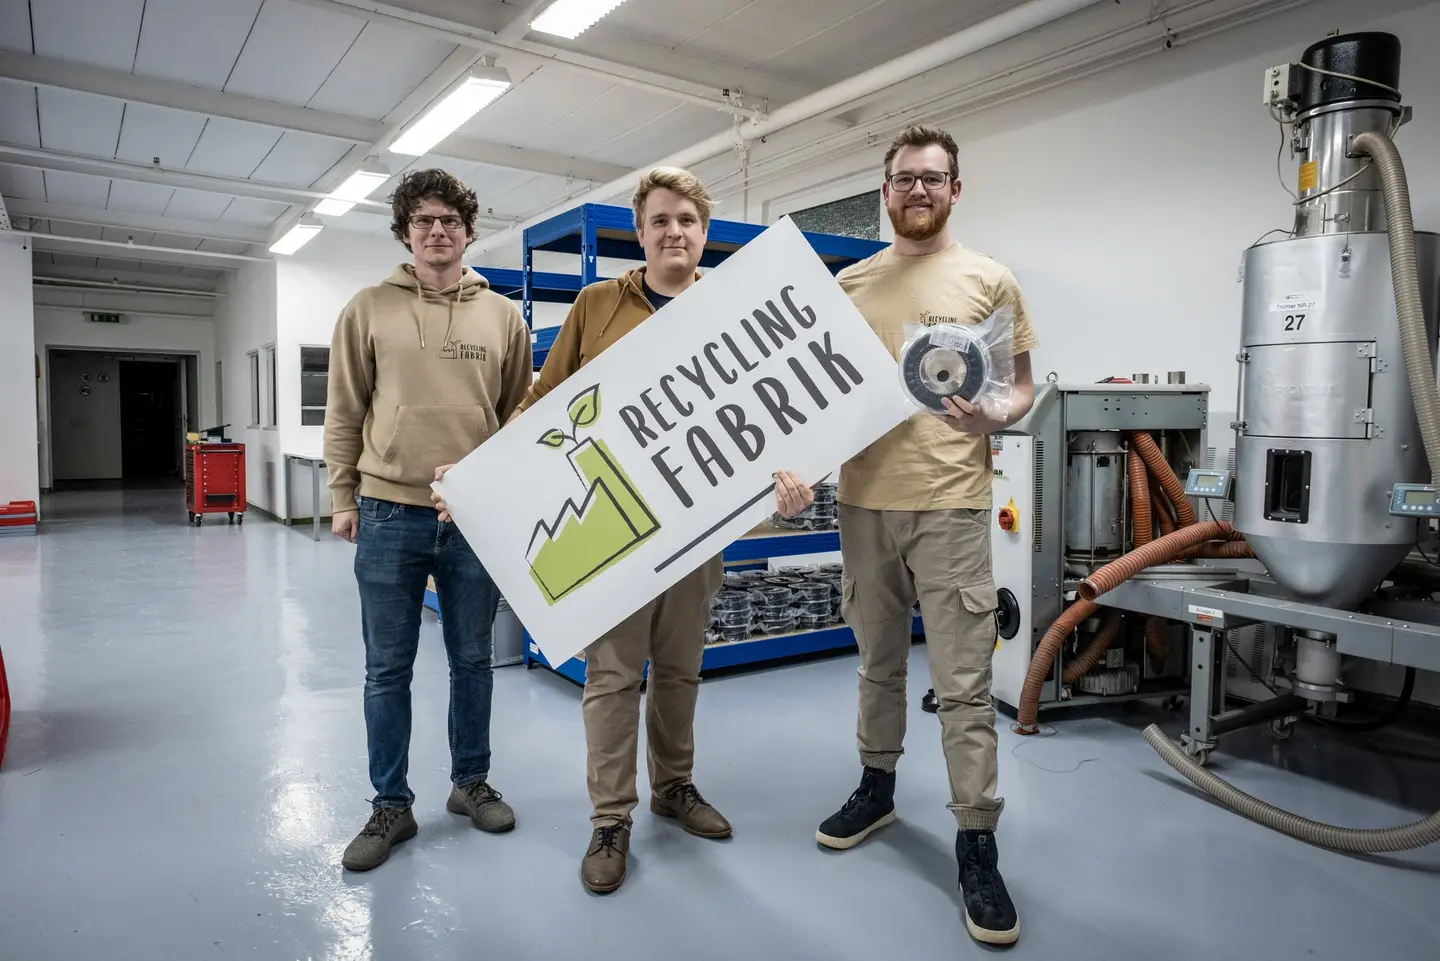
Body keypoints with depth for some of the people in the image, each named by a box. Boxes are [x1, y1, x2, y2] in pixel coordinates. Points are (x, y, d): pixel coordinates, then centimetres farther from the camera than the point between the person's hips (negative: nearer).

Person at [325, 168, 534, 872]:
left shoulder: (502, 315, 5)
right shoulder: (368, 310, 2)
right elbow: (343, 414, 4)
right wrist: (343, 499, 1)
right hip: (389, 515, 0)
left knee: (472, 660, 14)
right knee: (387, 670, 9)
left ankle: (471, 782, 32)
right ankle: (391, 806, 25)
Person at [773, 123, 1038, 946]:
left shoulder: (990, 280, 1)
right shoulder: (850, 283, 10)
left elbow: (1024, 386, 3)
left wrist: (995, 418, -19)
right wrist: (795, 462, -3)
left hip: (950, 505, -3)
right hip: (864, 501, 4)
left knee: (964, 683, -1)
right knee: (879, 664, 18)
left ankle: (978, 844, 12)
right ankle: (877, 787, 37)